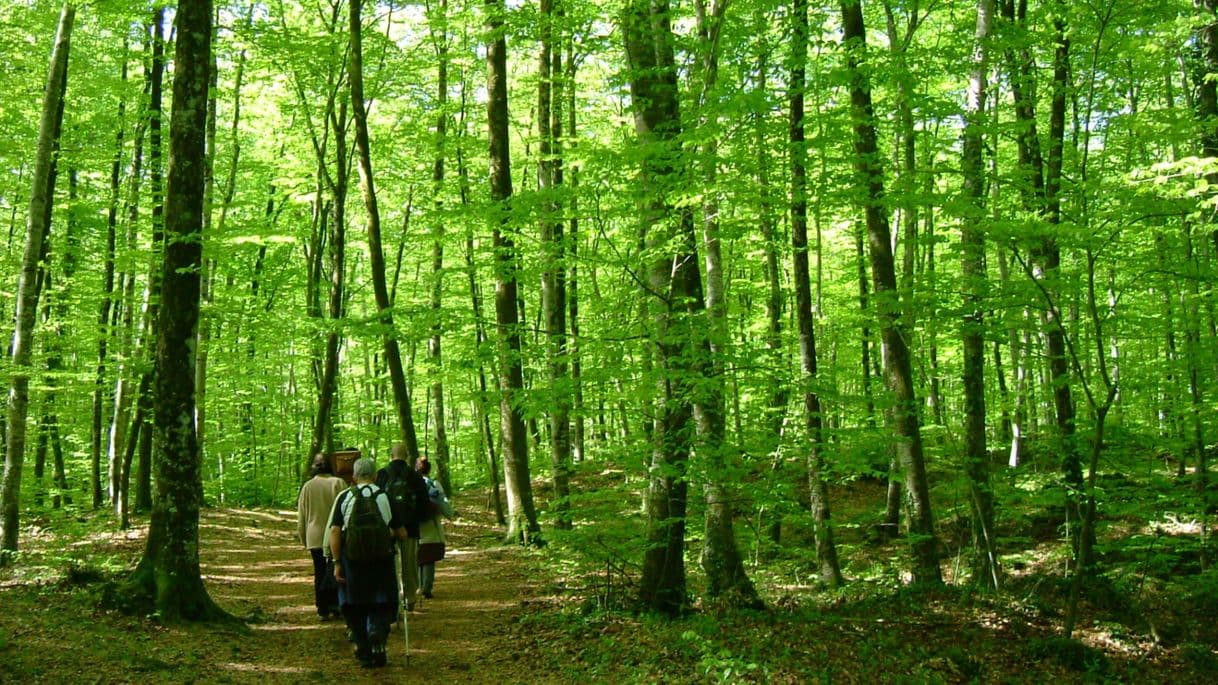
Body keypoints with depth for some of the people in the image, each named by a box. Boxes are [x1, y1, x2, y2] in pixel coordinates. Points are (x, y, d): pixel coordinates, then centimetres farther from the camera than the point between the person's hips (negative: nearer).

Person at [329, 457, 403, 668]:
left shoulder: (344, 497, 3)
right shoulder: (385, 497, 2)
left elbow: (334, 531, -4)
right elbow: (401, 534, 4)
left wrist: (337, 562, -1)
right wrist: (390, 533, 27)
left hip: (351, 558, 1)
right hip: (381, 558, -1)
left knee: (355, 608, 12)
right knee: (382, 605, 9)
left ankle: (364, 654, 13)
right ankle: (377, 632, -22)